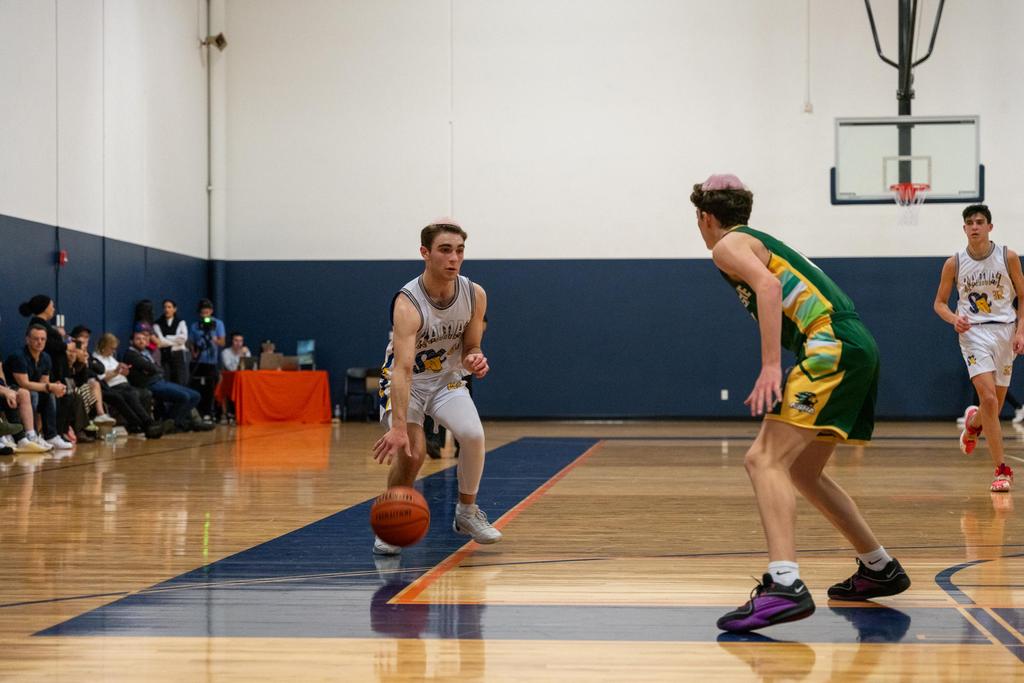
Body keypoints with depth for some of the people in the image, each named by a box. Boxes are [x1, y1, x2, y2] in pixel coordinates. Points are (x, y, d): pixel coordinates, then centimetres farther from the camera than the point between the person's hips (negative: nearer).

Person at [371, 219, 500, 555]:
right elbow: (402, 369, -40)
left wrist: (474, 360, -25)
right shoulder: (408, 304, -31)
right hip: (406, 383, -4)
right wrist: (399, 427, -51)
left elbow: (469, 348, 1)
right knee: (411, 449, -24)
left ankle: (467, 512, 3)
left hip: (447, 379, 4)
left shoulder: (475, 295, -14)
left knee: (473, 434, -21)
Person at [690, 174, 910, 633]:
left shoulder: (728, 245, 3)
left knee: (765, 459, -18)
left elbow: (768, 285, -16)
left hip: (832, 347, -9)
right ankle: (879, 570, 32)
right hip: (855, 348, 9)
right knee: (801, 471, 21)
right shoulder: (764, 243, 30)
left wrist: (771, 366, -24)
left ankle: (784, 586, -34)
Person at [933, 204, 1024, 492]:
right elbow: (939, 303, 8)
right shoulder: (954, 263, -1)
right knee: (988, 398, -19)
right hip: (974, 333, -2)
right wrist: (954, 319, -13)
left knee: (995, 405, 8)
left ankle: (972, 424, 46)